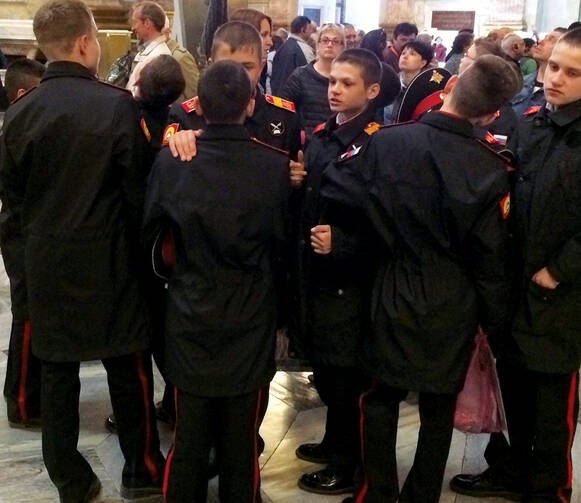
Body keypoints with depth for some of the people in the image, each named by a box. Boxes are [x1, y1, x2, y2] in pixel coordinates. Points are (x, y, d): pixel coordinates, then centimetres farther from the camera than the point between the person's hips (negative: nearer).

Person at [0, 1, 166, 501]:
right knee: (128, 367, 12)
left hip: (45, 261, 4)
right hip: (107, 259, -4)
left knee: (57, 373, 13)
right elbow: (138, 187, -9)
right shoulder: (117, 104, -15)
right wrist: (137, 241, 7)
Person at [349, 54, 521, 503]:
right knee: (439, 409, 17)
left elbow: (365, 219, -4)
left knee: (382, 400, 17)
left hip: (393, 297, 0)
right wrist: (494, 321, 5)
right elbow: (491, 259, -8)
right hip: (453, 308, 0)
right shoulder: (490, 169, -15)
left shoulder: (385, 142, -15)